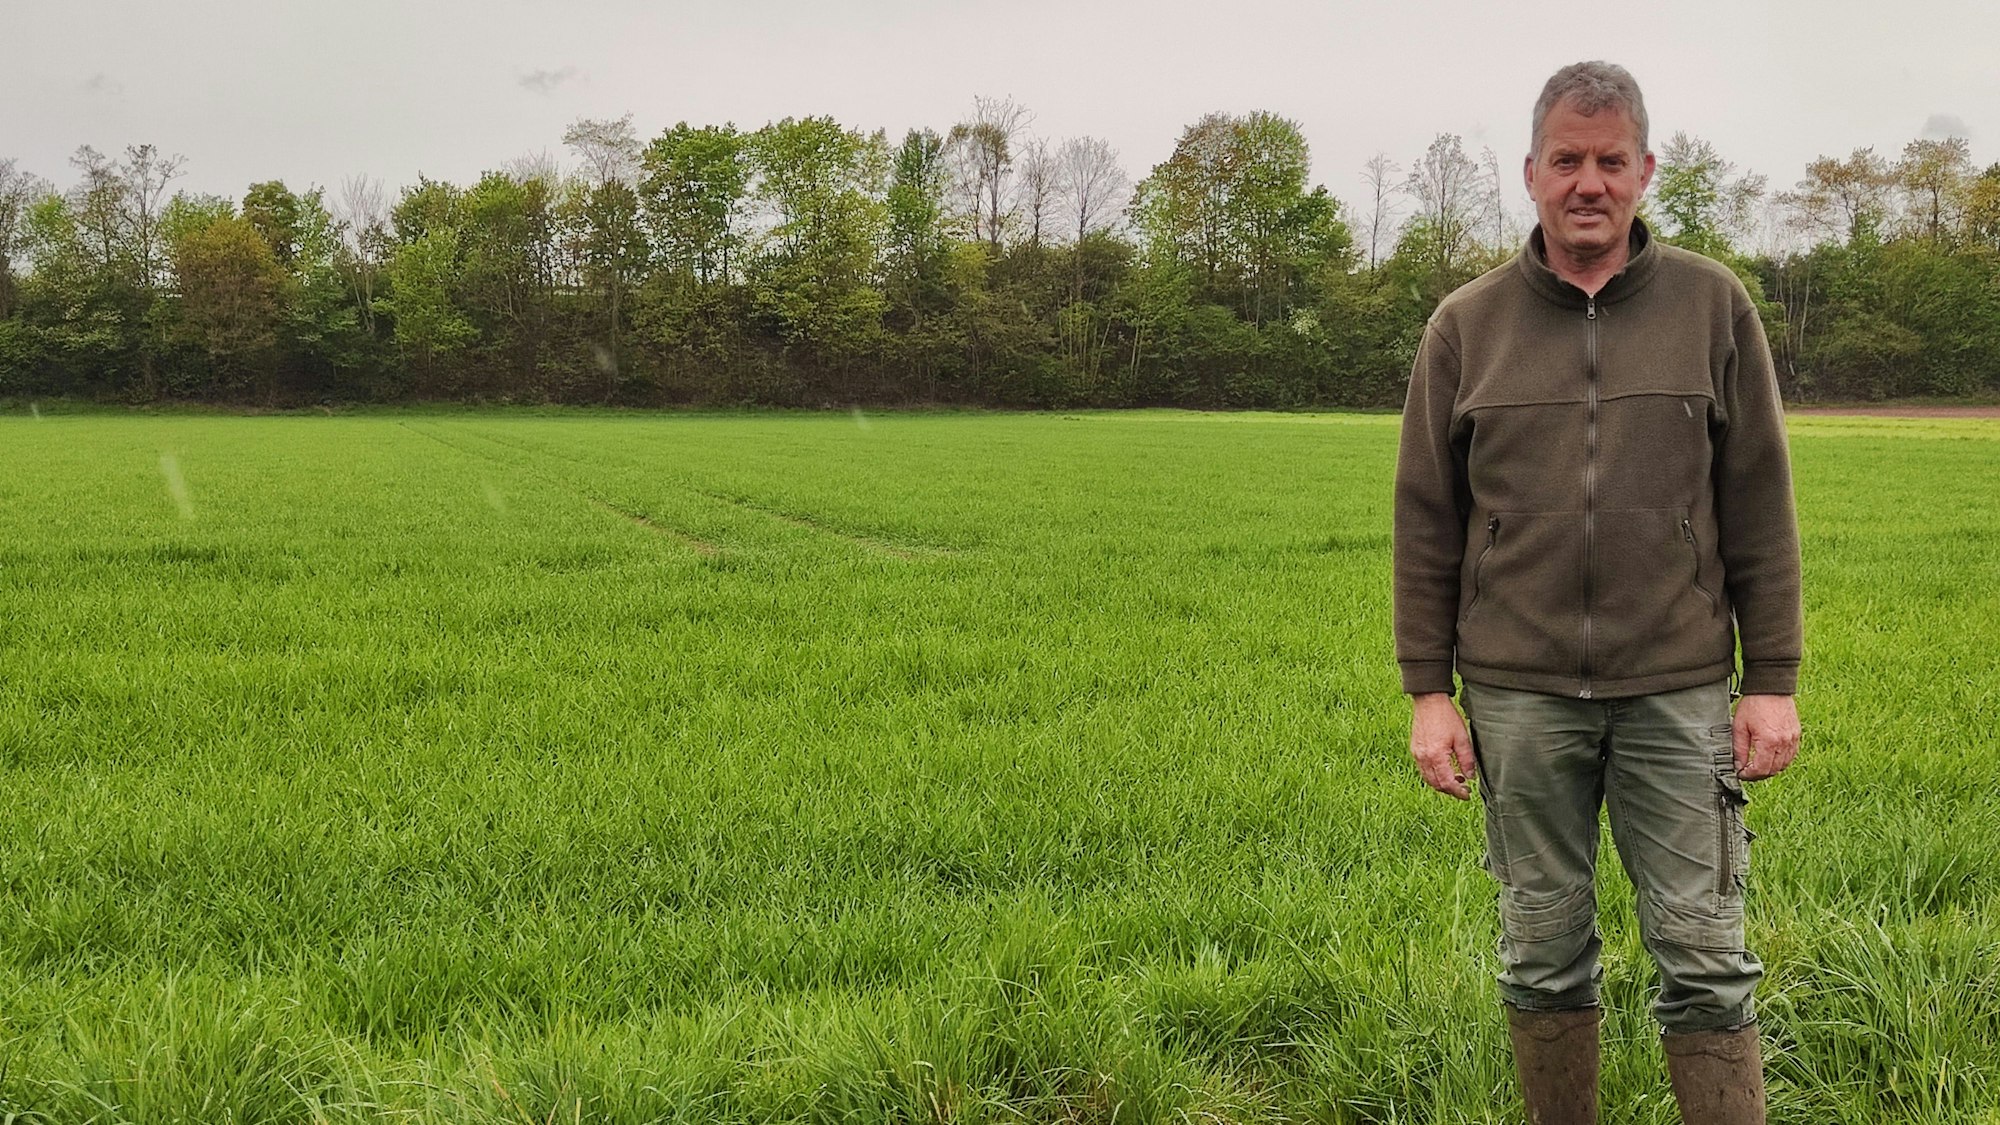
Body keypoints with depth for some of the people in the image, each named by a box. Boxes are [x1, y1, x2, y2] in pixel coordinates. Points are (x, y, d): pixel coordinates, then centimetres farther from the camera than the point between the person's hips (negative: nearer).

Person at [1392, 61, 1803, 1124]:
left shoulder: (1712, 305, 3)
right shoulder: (1466, 326, 4)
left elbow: (1758, 507, 3)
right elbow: (1425, 522, 5)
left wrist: (1772, 681, 0)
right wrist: (1428, 691, 1)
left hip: (1679, 691, -1)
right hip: (1520, 695, 1)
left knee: (1704, 955, 2)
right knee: (1542, 953, 10)